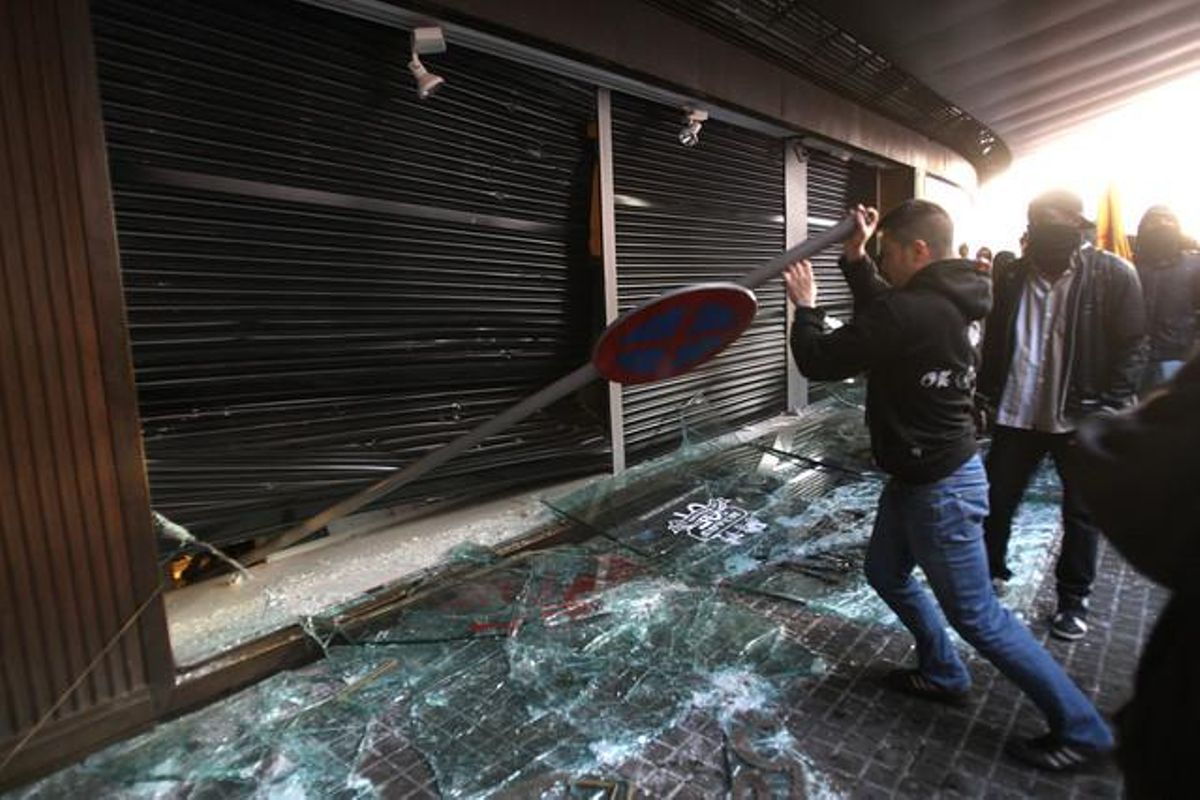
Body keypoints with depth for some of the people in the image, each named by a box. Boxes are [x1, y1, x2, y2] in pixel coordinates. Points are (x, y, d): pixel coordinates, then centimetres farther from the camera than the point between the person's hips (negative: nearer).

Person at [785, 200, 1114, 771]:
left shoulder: (912, 313, -29)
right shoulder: (953, 299, 2)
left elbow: (818, 360, -22)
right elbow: (882, 311, 18)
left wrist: (805, 306, -5)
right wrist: (855, 260, 5)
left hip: (941, 489, -10)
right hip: (917, 476, 10)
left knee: (975, 613, 6)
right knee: (886, 573, 24)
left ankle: (1080, 727, 26)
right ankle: (942, 673, 42)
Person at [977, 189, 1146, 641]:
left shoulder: (1113, 275, -6)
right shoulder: (1011, 277, 2)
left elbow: (1132, 347, -5)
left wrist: (1110, 409, -12)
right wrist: (987, 397, 5)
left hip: (1080, 417, -2)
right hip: (1016, 413, 2)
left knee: (1081, 514, 11)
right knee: (997, 501, 8)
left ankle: (1073, 599, 29)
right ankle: (992, 574, 30)